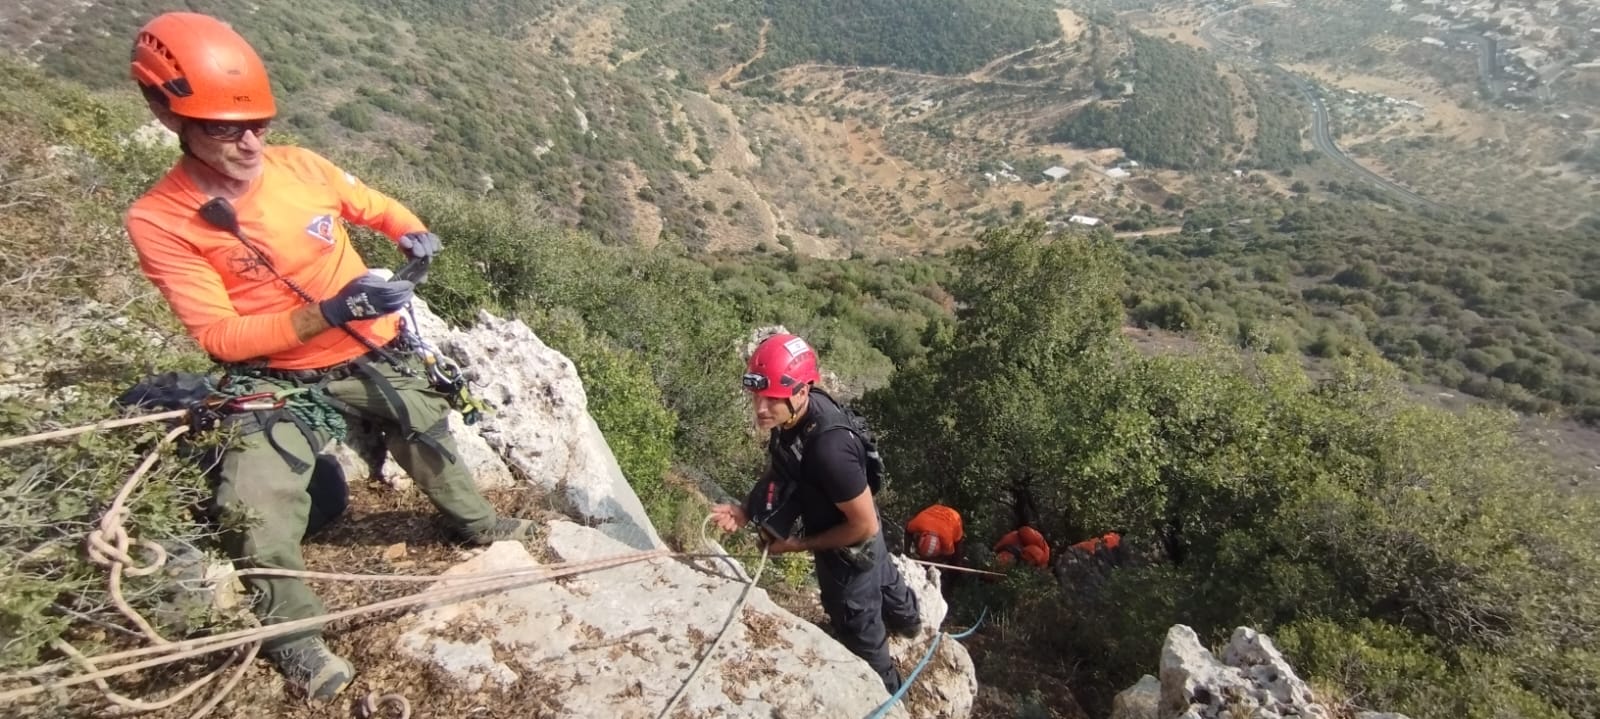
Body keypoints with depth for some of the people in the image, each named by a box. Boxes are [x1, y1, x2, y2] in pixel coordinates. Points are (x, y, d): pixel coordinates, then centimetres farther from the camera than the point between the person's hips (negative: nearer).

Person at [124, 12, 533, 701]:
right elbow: (219, 336, -19)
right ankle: (293, 631, 11)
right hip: (279, 379, -2)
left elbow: (379, 207, 11)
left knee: (430, 438, 17)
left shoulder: (301, 166, -8)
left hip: (375, 354, 3)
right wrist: (329, 312, -32)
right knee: (253, 507, -16)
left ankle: (476, 522, 47)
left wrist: (413, 234, -12)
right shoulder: (158, 221, -15)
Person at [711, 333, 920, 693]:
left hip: (850, 548, -8)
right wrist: (746, 510, -12)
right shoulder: (794, 412, -18)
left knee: (860, 633, 20)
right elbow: (780, 468, 1)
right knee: (881, 577, 37)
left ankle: (885, 694, 51)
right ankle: (907, 620, 70)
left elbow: (865, 525, -31)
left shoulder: (828, 450, -43)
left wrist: (802, 544, -20)